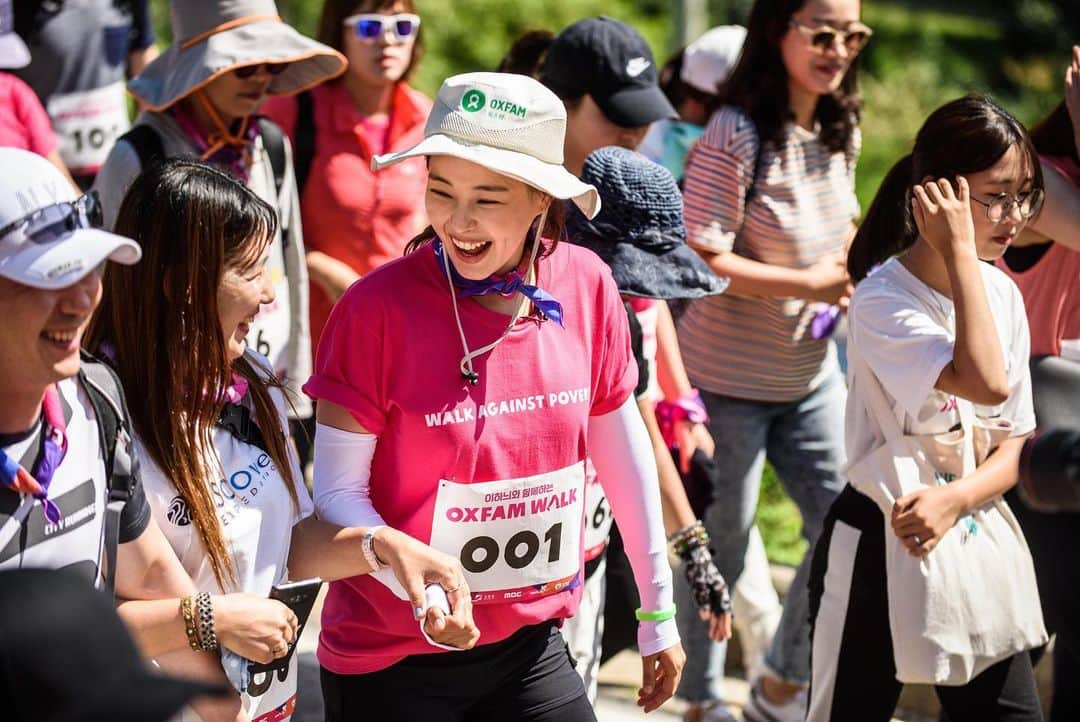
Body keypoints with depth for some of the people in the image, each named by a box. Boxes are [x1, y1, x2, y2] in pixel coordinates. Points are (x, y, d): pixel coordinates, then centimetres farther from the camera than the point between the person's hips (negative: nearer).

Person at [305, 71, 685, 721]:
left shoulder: (586, 285, -5)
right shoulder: (377, 308, -17)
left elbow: (622, 454, 6)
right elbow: (338, 492, -14)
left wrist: (658, 612, 12)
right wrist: (417, 577, -31)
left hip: (529, 644, 3)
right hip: (392, 662, -3)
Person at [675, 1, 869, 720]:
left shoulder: (842, 131, 3)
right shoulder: (737, 136, -21)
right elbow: (699, 259, -23)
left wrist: (848, 272, 0)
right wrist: (807, 284, -23)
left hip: (811, 374, 7)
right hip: (729, 380, -7)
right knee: (720, 546, 6)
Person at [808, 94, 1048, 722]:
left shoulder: (1003, 294, 3)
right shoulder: (883, 301, -18)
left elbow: (1014, 443, 5)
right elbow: (986, 384, -33)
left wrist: (956, 498, -16)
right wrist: (960, 251, -27)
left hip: (977, 544, 6)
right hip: (884, 549, -6)